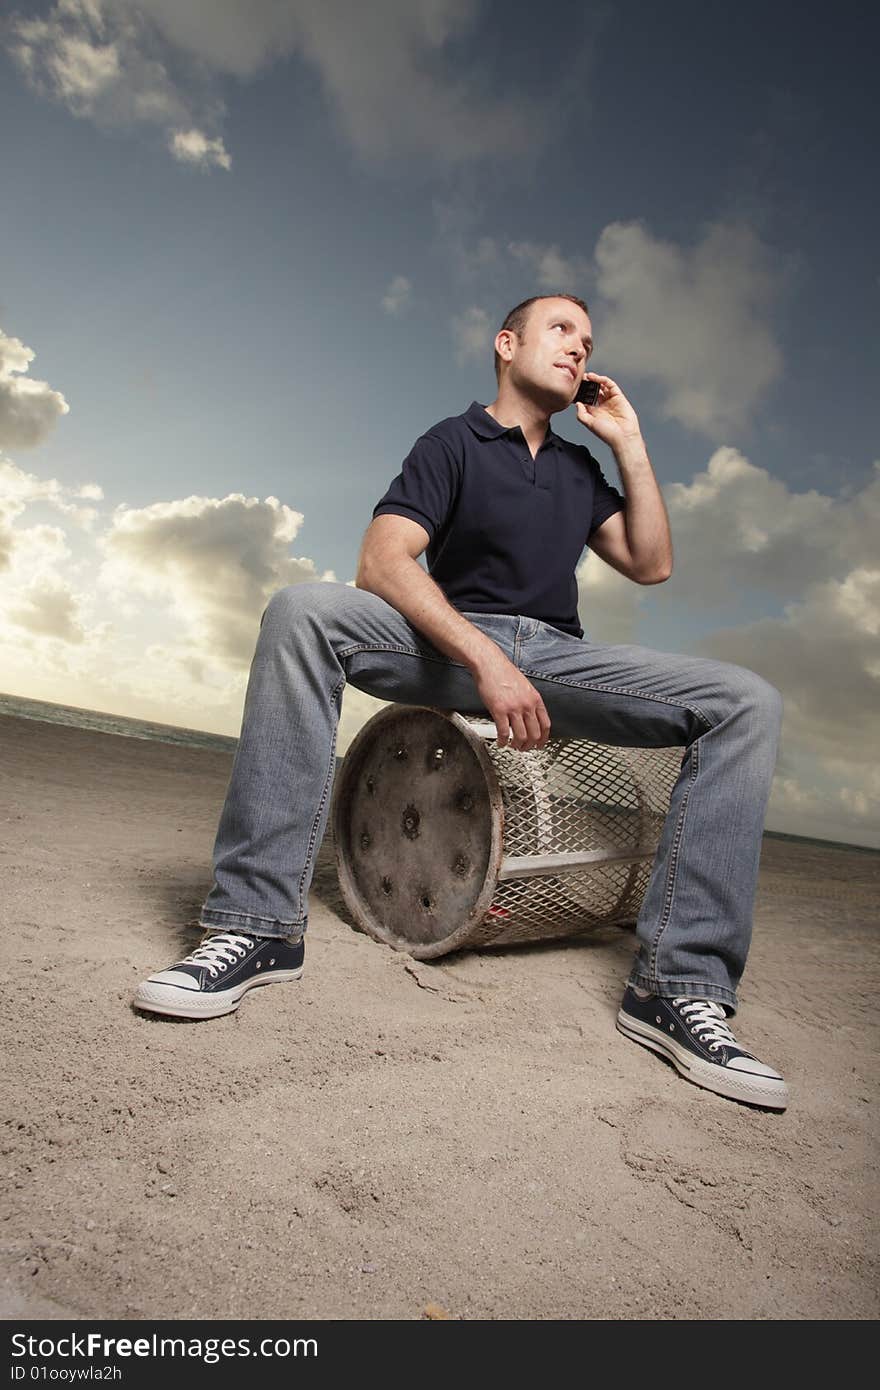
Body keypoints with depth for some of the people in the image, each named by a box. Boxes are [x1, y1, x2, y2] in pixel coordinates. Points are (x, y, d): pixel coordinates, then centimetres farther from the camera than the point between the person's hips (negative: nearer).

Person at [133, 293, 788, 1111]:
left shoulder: (580, 469, 24)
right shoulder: (454, 444, 7)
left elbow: (651, 565, 15)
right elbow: (382, 561, -11)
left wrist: (628, 440, 12)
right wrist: (486, 658, -26)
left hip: (557, 657, 4)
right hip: (450, 644, -4)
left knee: (746, 703, -16)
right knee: (303, 609, -31)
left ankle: (679, 987, -21)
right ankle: (257, 926, -29)